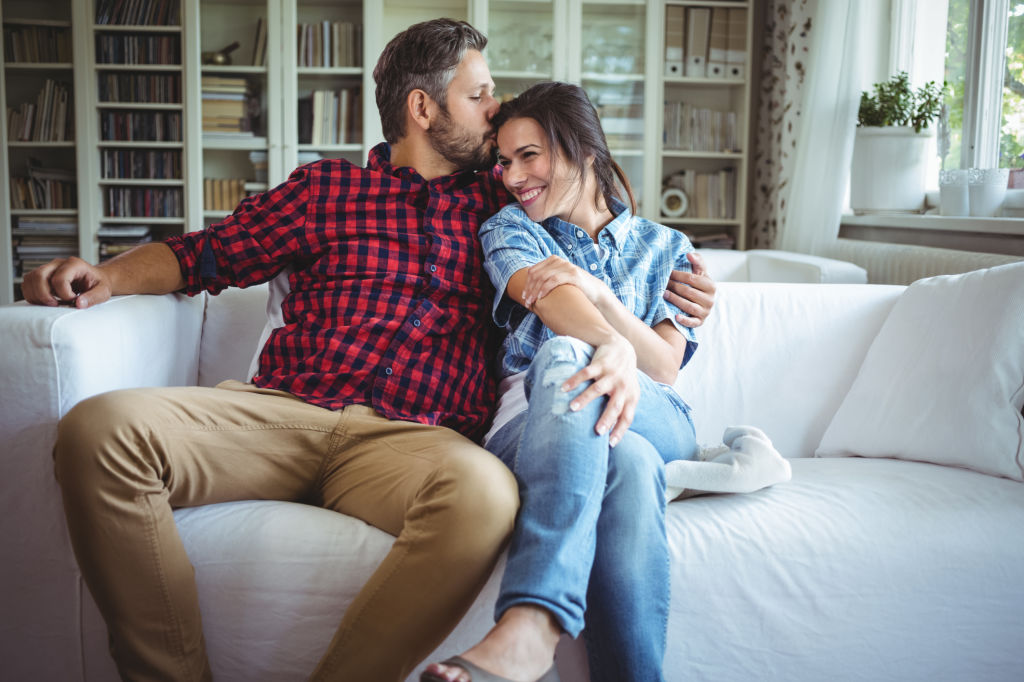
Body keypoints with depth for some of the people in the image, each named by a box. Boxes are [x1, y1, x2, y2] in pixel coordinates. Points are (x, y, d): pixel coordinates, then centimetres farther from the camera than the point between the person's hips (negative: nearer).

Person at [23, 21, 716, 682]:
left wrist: (666, 290, 11)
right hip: (280, 408, 1)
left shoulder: (502, 198, 25)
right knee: (99, 428, -26)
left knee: (484, 492, -38)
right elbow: (205, 253, 21)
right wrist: (109, 275, 3)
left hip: (415, 434, 0)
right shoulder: (325, 187, 21)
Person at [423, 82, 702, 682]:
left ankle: (528, 628, -55)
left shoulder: (664, 247, 18)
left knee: (565, 356, -37)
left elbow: (665, 367, 2)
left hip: (658, 423, 0)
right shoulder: (508, 229, 16)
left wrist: (595, 289, -15)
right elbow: (550, 296, -10)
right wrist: (613, 345, -34)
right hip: (533, 424, 0)